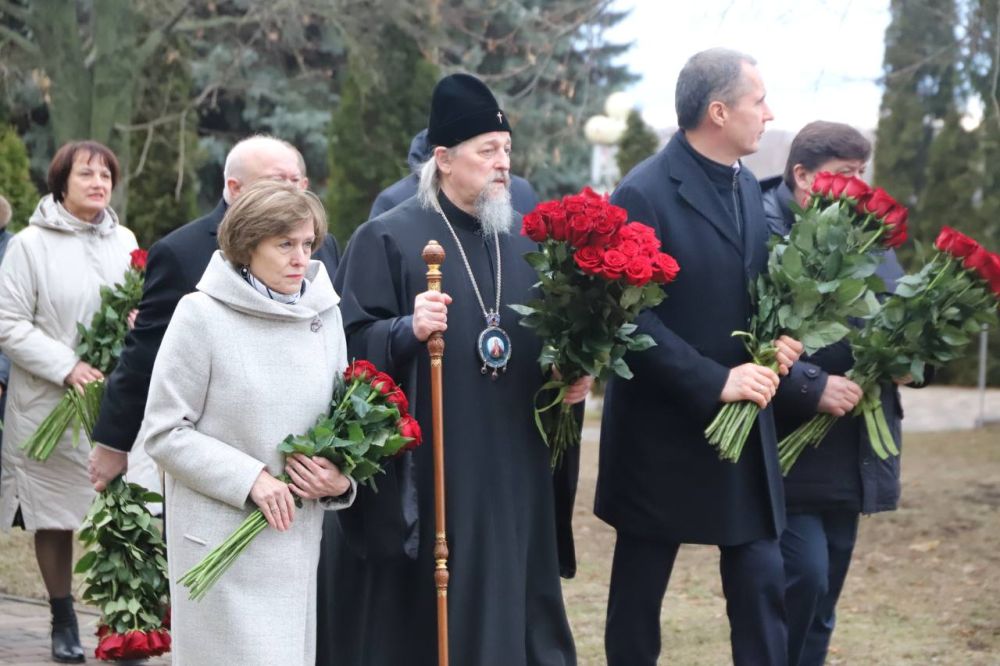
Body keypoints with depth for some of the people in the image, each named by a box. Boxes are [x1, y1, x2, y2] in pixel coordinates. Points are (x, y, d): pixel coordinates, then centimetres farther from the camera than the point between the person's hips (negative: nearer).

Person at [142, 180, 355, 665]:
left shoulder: (324, 315, 6)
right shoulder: (202, 315, -8)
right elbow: (165, 432, -7)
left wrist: (341, 479, -4)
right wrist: (250, 480, -15)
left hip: (301, 534, 5)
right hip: (222, 541, -5)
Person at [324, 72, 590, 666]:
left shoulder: (527, 239, 12)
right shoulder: (389, 238, -5)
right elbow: (352, 344, -10)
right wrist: (408, 331, -26)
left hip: (516, 479, 5)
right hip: (426, 479, -5)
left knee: (515, 612, 9)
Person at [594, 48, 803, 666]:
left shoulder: (747, 186, 8)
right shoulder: (644, 195, -16)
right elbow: (631, 319, -19)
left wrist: (775, 337, -4)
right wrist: (715, 381, -23)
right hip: (663, 431, -6)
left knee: (762, 588, 4)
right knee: (639, 592, 8)